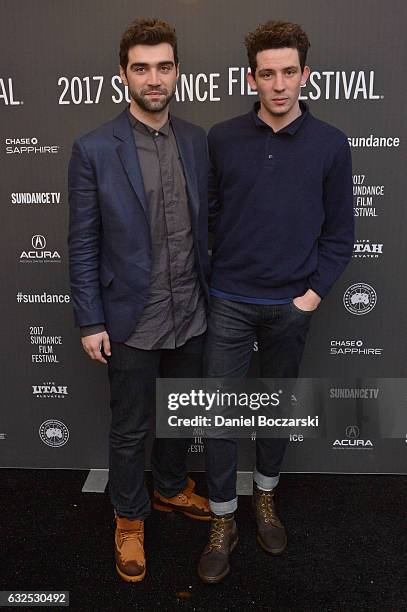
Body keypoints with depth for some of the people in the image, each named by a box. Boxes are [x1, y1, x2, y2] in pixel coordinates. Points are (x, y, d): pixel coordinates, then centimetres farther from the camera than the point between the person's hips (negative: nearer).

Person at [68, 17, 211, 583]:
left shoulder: (196, 141, 3)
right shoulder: (94, 149, -10)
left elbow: (204, 224, 8)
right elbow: (83, 244, -8)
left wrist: (209, 292, 9)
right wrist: (90, 322, -8)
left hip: (190, 315, 4)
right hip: (132, 320, -4)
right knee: (130, 430, 13)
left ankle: (171, 488, 48)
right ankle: (129, 518, 38)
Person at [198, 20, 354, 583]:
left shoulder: (330, 145, -1)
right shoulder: (222, 139, -2)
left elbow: (339, 231, 3)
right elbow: (208, 214, 4)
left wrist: (315, 292, -6)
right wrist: (209, 278, -1)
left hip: (292, 304, 1)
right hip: (230, 302, 0)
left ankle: (266, 496, 40)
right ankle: (223, 521, 23)